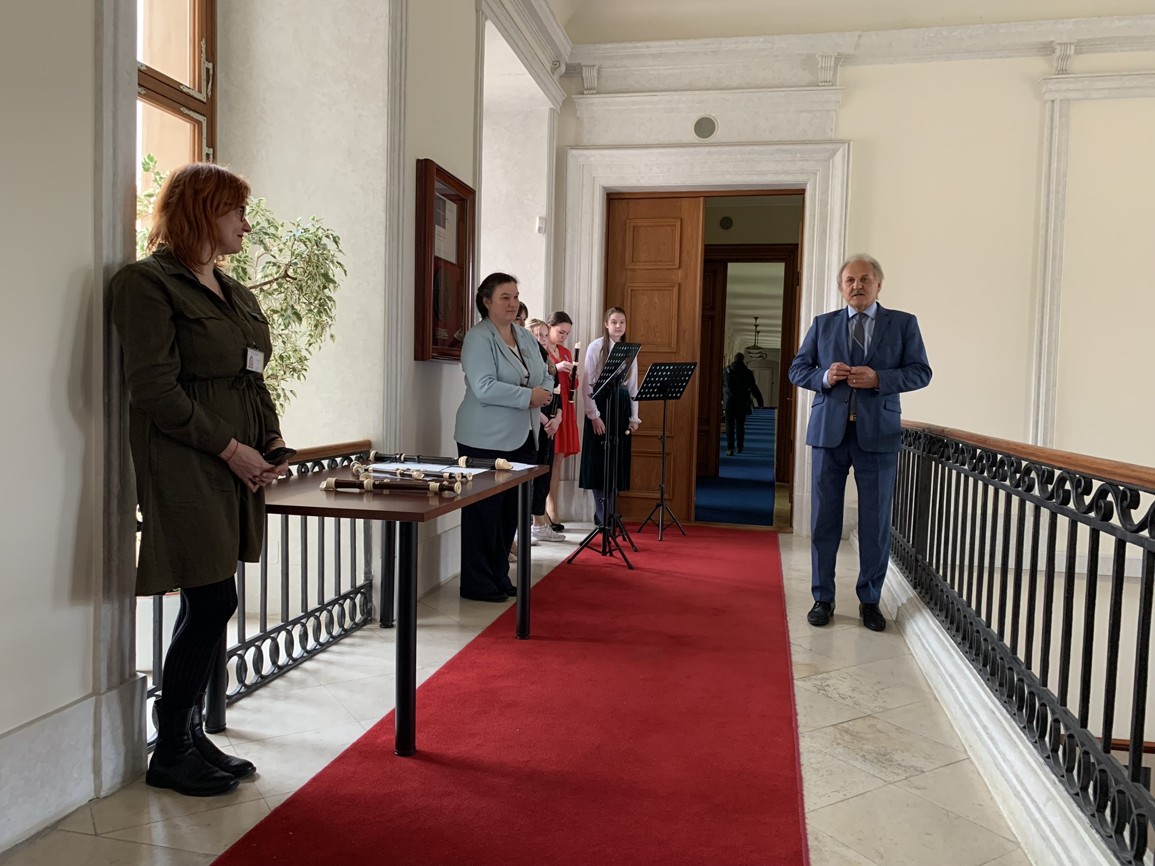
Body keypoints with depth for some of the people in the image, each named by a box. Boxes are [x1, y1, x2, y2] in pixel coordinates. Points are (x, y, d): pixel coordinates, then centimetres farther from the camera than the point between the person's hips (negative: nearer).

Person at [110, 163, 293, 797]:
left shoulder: (235, 293, 19)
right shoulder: (149, 282, -6)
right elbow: (154, 388, -15)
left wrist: (272, 442, 5)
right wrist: (228, 448, -14)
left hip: (237, 466, 8)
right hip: (185, 467, -8)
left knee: (207, 606, 11)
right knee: (212, 603, -6)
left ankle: (190, 736, 24)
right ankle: (169, 754, 12)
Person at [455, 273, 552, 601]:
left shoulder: (526, 338, 15)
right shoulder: (478, 338, -10)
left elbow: (545, 377, 17)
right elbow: (484, 387, -22)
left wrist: (545, 393, -6)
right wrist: (528, 396, -21)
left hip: (522, 439, 8)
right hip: (486, 440, -8)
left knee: (511, 511, 13)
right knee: (484, 511, 1)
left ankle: (499, 576, 25)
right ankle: (477, 583, 11)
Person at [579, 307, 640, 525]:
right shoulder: (596, 347, -3)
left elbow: (633, 385, 13)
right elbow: (587, 384, -8)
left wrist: (634, 417, 8)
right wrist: (593, 415, -14)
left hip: (622, 404, 5)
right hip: (601, 403, -5)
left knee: (618, 460, 6)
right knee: (600, 460, -2)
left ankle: (608, 513, 16)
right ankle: (603, 516, 5)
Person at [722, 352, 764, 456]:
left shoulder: (726, 371, 3)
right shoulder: (747, 372, -1)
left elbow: (720, 386, 10)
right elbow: (754, 389, 1)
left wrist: (720, 400, 21)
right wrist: (760, 401, 8)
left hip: (729, 403, 0)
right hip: (742, 403, 0)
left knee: (730, 426, 0)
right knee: (740, 426, 12)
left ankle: (730, 448, -10)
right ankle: (740, 447, 18)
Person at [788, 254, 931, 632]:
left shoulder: (903, 323, 6)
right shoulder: (823, 324, 10)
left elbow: (921, 372, 1)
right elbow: (797, 369, 10)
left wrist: (878, 378, -16)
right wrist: (824, 377, -11)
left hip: (877, 433, -1)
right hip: (829, 431, 1)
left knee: (875, 520, 5)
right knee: (825, 518, 5)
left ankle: (870, 600, 19)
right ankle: (823, 597, 17)